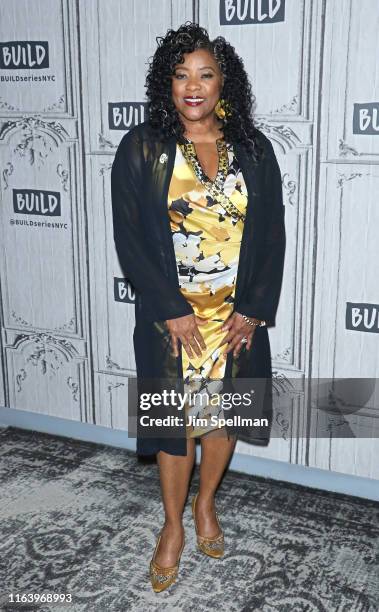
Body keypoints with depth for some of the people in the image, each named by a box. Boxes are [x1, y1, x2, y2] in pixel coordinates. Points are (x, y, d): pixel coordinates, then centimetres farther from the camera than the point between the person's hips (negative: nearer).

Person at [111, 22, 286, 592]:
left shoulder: (253, 149, 0)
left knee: (225, 410, 14)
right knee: (176, 418, 8)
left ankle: (206, 503, 39)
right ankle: (173, 526, 30)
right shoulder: (141, 148, -6)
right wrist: (170, 311, -13)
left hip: (239, 316, 2)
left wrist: (254, 310, -7)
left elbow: (272, 233, 1)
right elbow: (129, 236, -9)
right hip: (172, 316, -2)